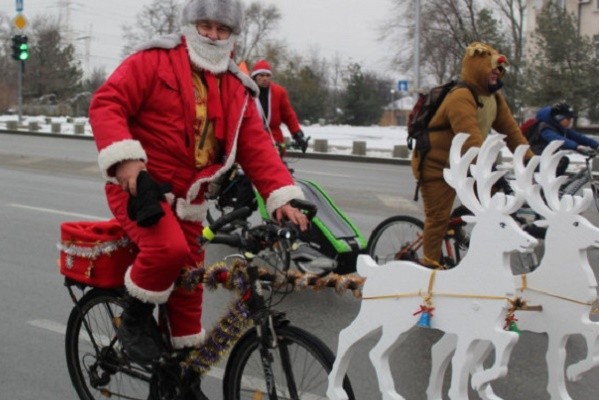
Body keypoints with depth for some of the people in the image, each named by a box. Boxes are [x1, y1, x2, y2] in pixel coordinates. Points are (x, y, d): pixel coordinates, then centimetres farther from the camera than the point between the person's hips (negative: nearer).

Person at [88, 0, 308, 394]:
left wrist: (282, 197, -13)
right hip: (140, 185, -5)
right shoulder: (154, 61, -8)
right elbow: (107, 103, -14)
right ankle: (134, 320, -4)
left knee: (189, 283, 9)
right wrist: (125, 159, -29)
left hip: (186, 199, 5)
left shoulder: (237, 89, 7)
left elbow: (257, 146, 1)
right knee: (168, 248, -32)